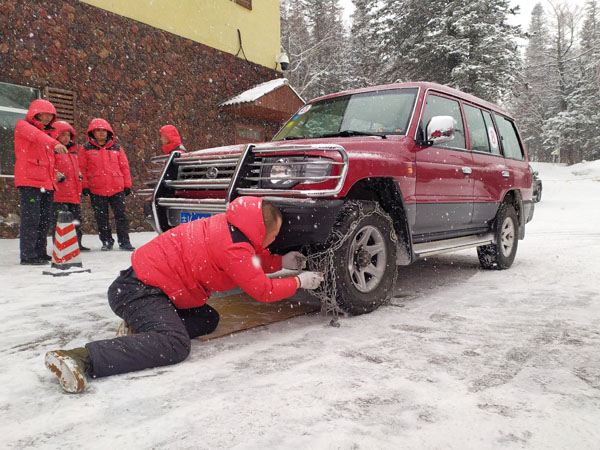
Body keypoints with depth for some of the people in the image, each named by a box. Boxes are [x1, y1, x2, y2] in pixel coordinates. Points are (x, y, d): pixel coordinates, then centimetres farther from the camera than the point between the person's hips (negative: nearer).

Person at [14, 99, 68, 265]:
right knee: (32, 218, -11)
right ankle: (28, 255, -8)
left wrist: (55, 173, 15)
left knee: (45, 219, 8)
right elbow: (35, 135, -23)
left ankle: (40, 253, 15)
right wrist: (54, 143, -40)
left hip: (47, 182, 8)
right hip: (29, 180, -8)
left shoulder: (45, 132, 24)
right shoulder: (23, 126, 1)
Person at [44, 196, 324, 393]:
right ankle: (81, 358, -35)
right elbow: (262, 290, -12)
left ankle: (139, 328, 2)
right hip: (140, 288, -10)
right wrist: (299, 282, 0)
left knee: (208, 320, 12)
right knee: (175, 345, -29)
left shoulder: (230, 228, 10)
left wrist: (282, 262, 18)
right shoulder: (235, 247, -19)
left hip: (150, 281, 10)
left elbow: (251, 261, 27)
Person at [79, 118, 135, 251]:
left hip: (117, 188, 1)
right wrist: (84, 186, -1)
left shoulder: (116, 148, 10)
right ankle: (106, 242, 18)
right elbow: (82, 169, 5)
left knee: (121, 215, 0)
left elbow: (124, 167, 11)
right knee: (101, 217, 6)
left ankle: (124, 241, 7)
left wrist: (127, 185, 6)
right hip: (97, 190, 0)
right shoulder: (86, 149, 6)